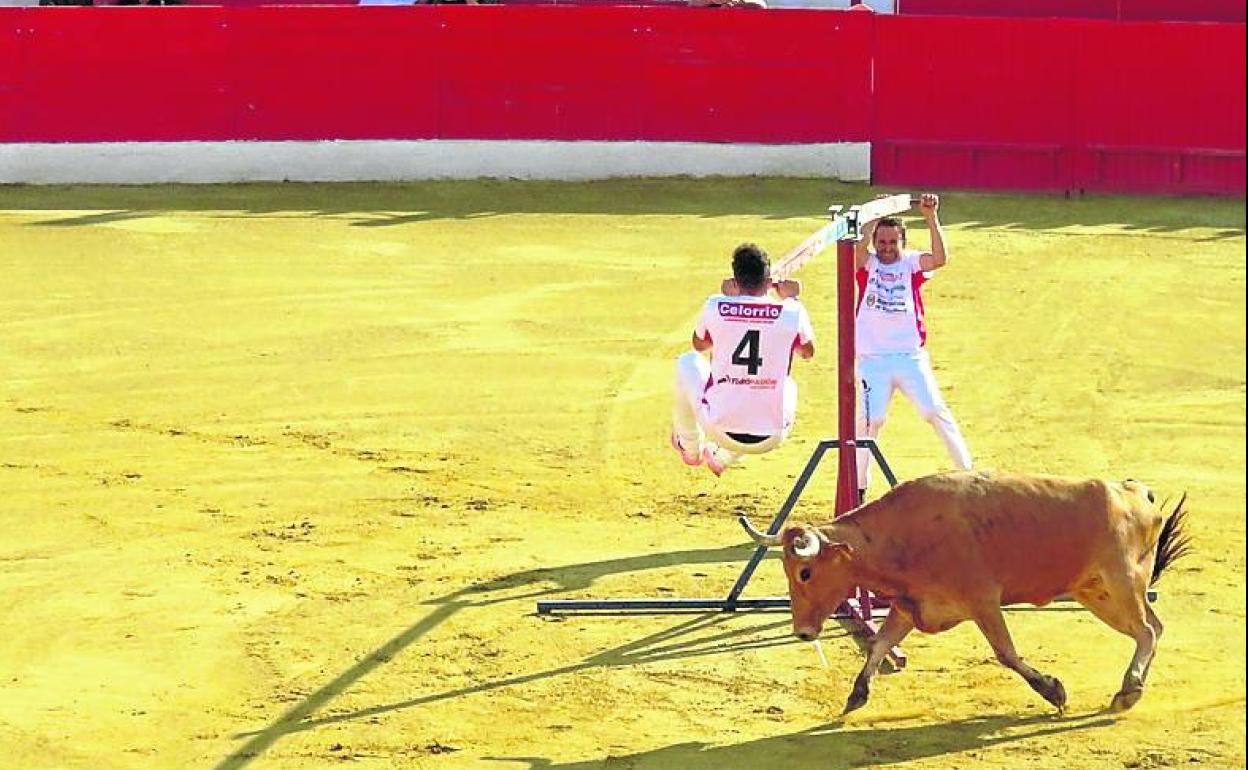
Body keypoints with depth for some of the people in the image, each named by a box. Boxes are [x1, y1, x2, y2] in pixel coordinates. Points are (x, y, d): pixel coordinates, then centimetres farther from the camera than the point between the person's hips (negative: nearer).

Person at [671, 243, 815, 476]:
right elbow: (808, 351, 17)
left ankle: (690, 449, 42)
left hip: (721, 431, 0)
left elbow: (699, 345, 18)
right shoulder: (792, 312, -6)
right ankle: (722, 458, 47)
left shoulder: (716, 306, -6)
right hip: (769, 440, 1)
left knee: (688, 362, 26)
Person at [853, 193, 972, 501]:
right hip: (873, 359, 0)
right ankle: (859, 486, 11)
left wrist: (931, 218, -22)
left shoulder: (912, 263, 5)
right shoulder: (866, 263, 5)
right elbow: (859, 245, -18)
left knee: (938, 413, -3)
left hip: (911, 356, 0)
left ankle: (968, 473, 2)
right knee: (869, 422, -2)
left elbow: (940, 258, -15)